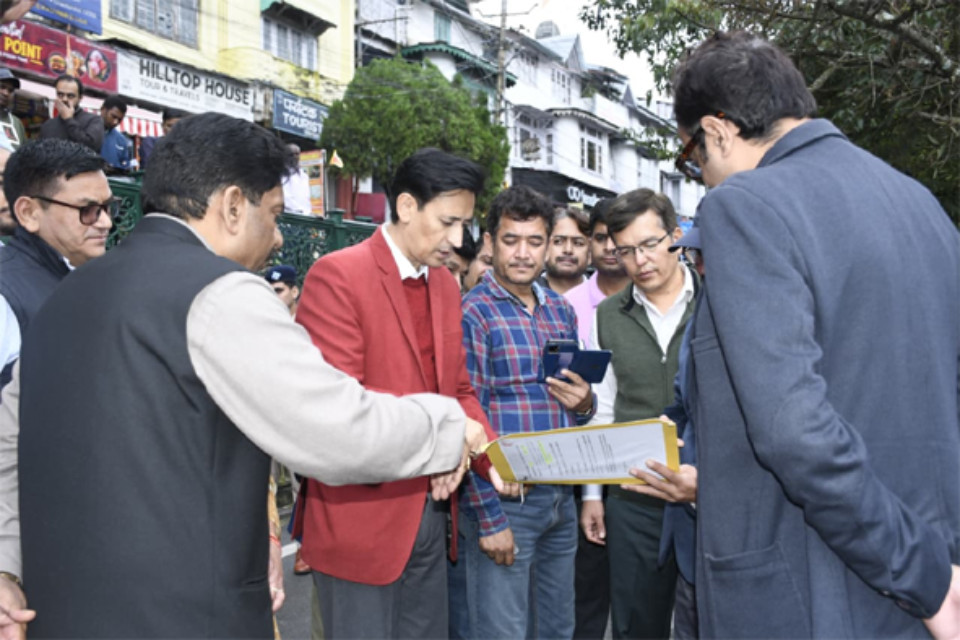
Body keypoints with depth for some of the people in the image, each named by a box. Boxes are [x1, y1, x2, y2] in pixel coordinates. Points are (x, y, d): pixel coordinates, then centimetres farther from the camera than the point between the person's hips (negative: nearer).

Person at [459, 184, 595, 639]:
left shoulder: (562, 311, 10)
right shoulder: (472, 314, -10)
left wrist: (584, 403, -5)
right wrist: (490, 517, -16)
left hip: (561, 498, 7)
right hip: (504, 501, -6)